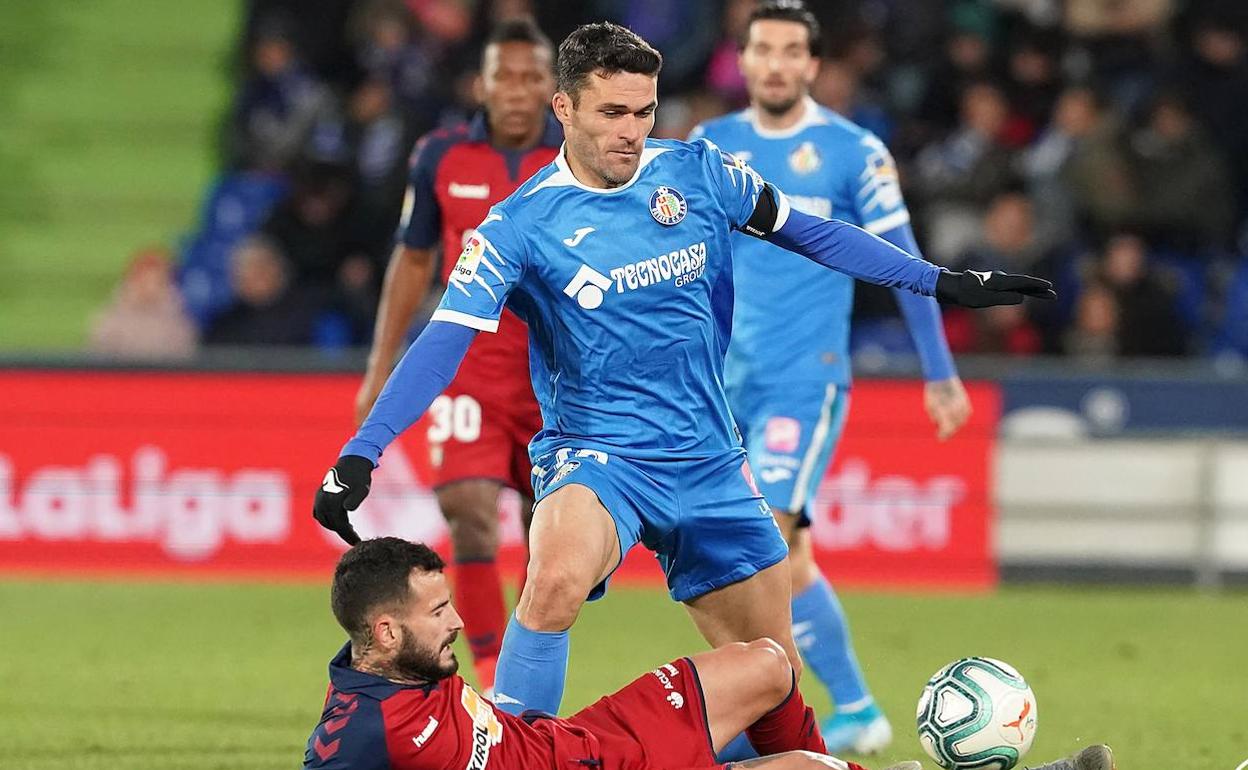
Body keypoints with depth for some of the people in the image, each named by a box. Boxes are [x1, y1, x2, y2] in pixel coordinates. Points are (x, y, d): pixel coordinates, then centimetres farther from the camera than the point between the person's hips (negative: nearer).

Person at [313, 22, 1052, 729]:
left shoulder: (698, 172, 0)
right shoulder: (520, 225, -10)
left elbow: (810, 233, 13)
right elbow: (443, 343, -16)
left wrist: (943, 282, 13)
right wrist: (359, 457, -27)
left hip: (708, 462, 4)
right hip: (594, 455, -4)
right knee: (556, 580, -36)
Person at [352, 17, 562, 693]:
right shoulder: (441, 159, 0)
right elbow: (412, 261, 12)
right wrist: (380, 369, 10)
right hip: (470, 371, 0)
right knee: (469, 510, -18)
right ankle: (492, 679, -13)